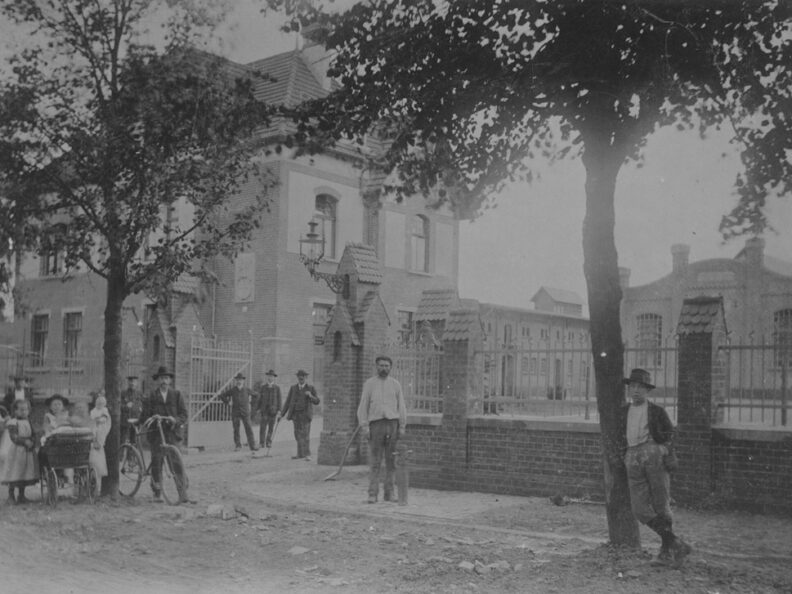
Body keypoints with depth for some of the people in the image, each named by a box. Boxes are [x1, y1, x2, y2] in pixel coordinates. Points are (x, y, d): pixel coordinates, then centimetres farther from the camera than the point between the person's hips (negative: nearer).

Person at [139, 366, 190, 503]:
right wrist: (141, 424, -19)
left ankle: (183, 492, -3)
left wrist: (175, 420, -16)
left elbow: (184, 414, 3)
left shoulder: (177, 395, 9)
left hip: (173, 433, 0)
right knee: (156, 463, -2)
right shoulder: (151, 396, 6)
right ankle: (157, 493, 9)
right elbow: (145, 414, 0)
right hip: (156, 434, 0)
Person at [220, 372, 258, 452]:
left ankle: (252, 446, -7)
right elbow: (222, 396, 12)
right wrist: (228, 402, 5)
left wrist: (249, 402, 13)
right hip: (235, 413, 1)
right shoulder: (232, 390, 1)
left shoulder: (247, 389, 1)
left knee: (248, 429, -7)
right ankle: (237, 446, 11)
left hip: (245, 412, -1)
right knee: (236, 430, 2)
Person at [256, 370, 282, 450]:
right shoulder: (263, 388, 7)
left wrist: (279, 410, -3)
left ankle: (268, 442, 9)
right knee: (263, 426, -8)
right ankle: (261, 442, -5)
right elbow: (260, 399, 10)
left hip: (273, 410, 0)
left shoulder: (277, 388, 3)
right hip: (264, 409, 0)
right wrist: (258, 409, 6)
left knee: (271, 427, 2)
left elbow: (279, 399, 2)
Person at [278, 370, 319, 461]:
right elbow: (288, 402, 6)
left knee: (305, 434, -11)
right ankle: (300, 454, 16)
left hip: (305, 414, -3)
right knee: (298, 434, 7)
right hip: (296, 414, 3)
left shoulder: (311, 388, -1)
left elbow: (317, 401, -3)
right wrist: (281, 414, -1)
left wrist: (311, 396, -23)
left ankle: (307, 455, -10)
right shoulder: (293, 388, 5)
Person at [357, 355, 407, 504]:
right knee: (374, 461, -5)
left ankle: (389, 493, 8)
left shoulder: (395, 385, 12)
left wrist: (402, 427, 3)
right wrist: (364, 427, -5)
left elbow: (401, 407, 11)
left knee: (391, 461, 2)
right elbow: (363, 406, 3)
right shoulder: (369, 384, 7)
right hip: (375, 423, -2)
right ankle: (373, 494, -3)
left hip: (392, 423, 2)